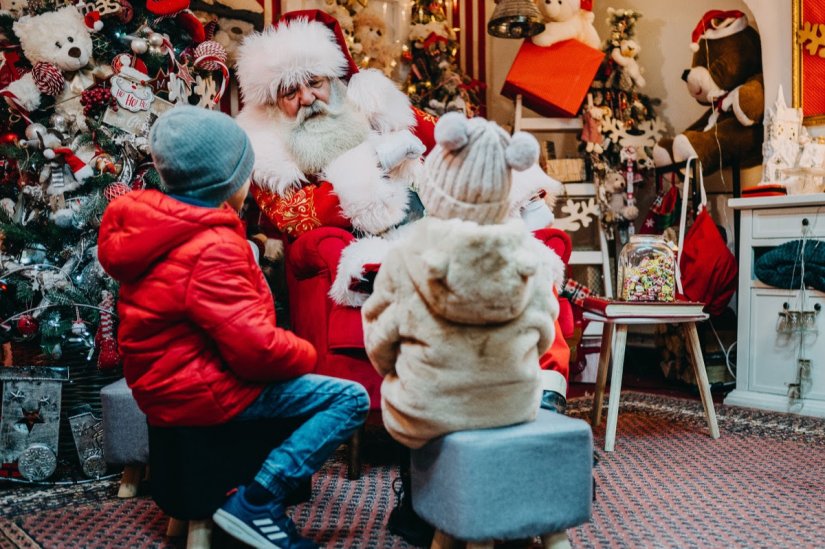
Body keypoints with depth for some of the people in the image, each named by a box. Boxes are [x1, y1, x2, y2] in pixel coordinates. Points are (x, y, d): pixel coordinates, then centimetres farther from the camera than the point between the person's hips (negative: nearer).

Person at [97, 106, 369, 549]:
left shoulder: (157, 224, 6)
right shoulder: (213, 248, -24)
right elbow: (256, 347, -27)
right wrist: (305, 354, -8)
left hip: (168, 376, 10)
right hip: (199, 391, -10)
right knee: (350, 398, -12)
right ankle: (254, 503, -9)